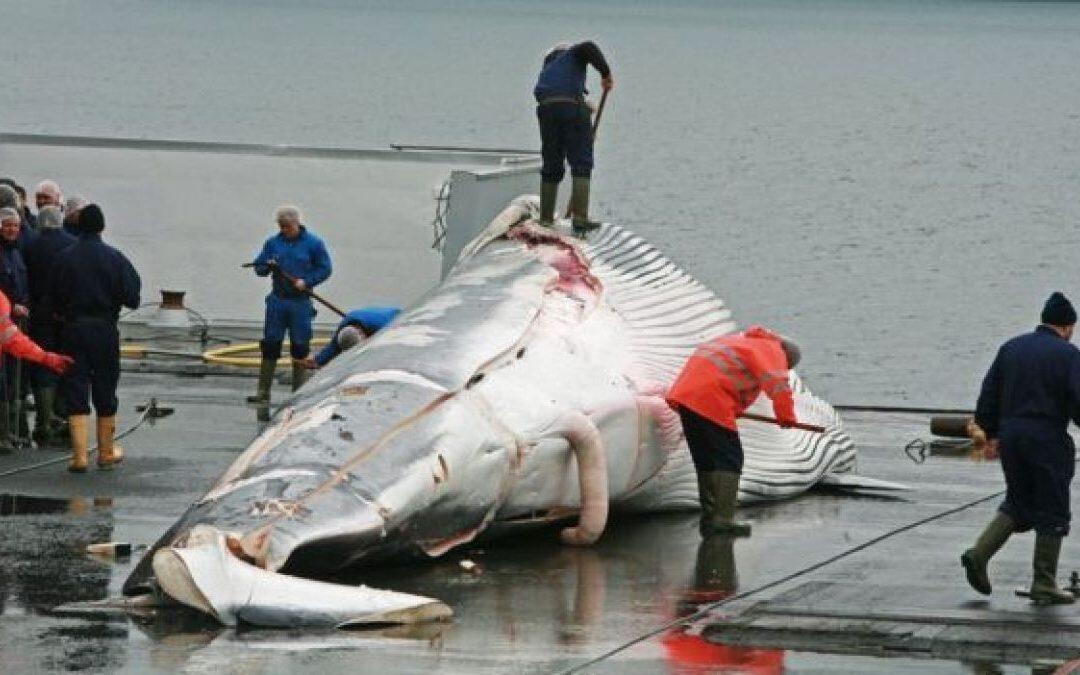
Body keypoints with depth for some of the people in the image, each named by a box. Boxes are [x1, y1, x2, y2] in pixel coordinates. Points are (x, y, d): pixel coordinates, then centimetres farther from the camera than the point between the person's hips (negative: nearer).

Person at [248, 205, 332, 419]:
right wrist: (267, 267, -13)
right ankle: (263, 393, 5)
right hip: (277, 301, 2)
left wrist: (306, 281, -12)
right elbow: (259, 267, 10)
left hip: (300, 303, -2)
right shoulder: (273, 243, 8)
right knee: (270, 347, 0)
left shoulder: (313, 243, 0)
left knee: (300, 349, 2)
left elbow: (325, 269, 2)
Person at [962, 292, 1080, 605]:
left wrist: (991, 433, 19)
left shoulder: (1011, 348, 11)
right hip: (1048, 438, -6)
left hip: (1011, 434, 6)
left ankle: (979, 553, 2)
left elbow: (988, 393, 12)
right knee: (1052, 510, 3)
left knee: (1018, 502, 19)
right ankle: (1044, 585, 5)